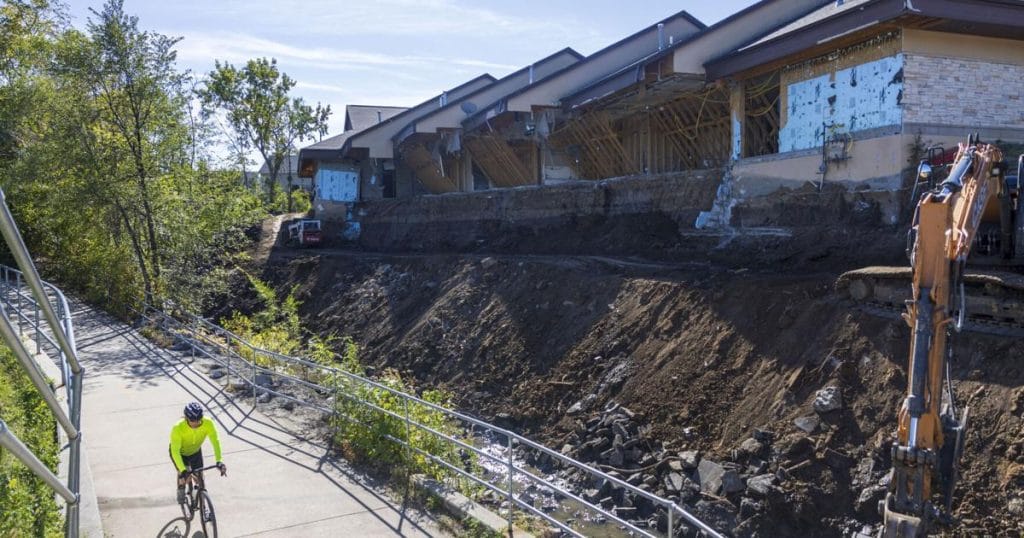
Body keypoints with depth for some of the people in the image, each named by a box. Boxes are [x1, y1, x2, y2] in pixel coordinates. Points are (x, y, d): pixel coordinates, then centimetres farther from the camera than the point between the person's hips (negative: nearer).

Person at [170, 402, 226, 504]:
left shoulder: (208, 423, -34)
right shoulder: (178, 428, -39)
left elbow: (215, 441, -36)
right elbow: (175, 451, -40)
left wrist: (219, 461, -48)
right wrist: (182, 470, -50)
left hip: (195, 451, 2)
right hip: (179, 452, -2)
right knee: (184, 474, -21)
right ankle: (181, 492, 12)